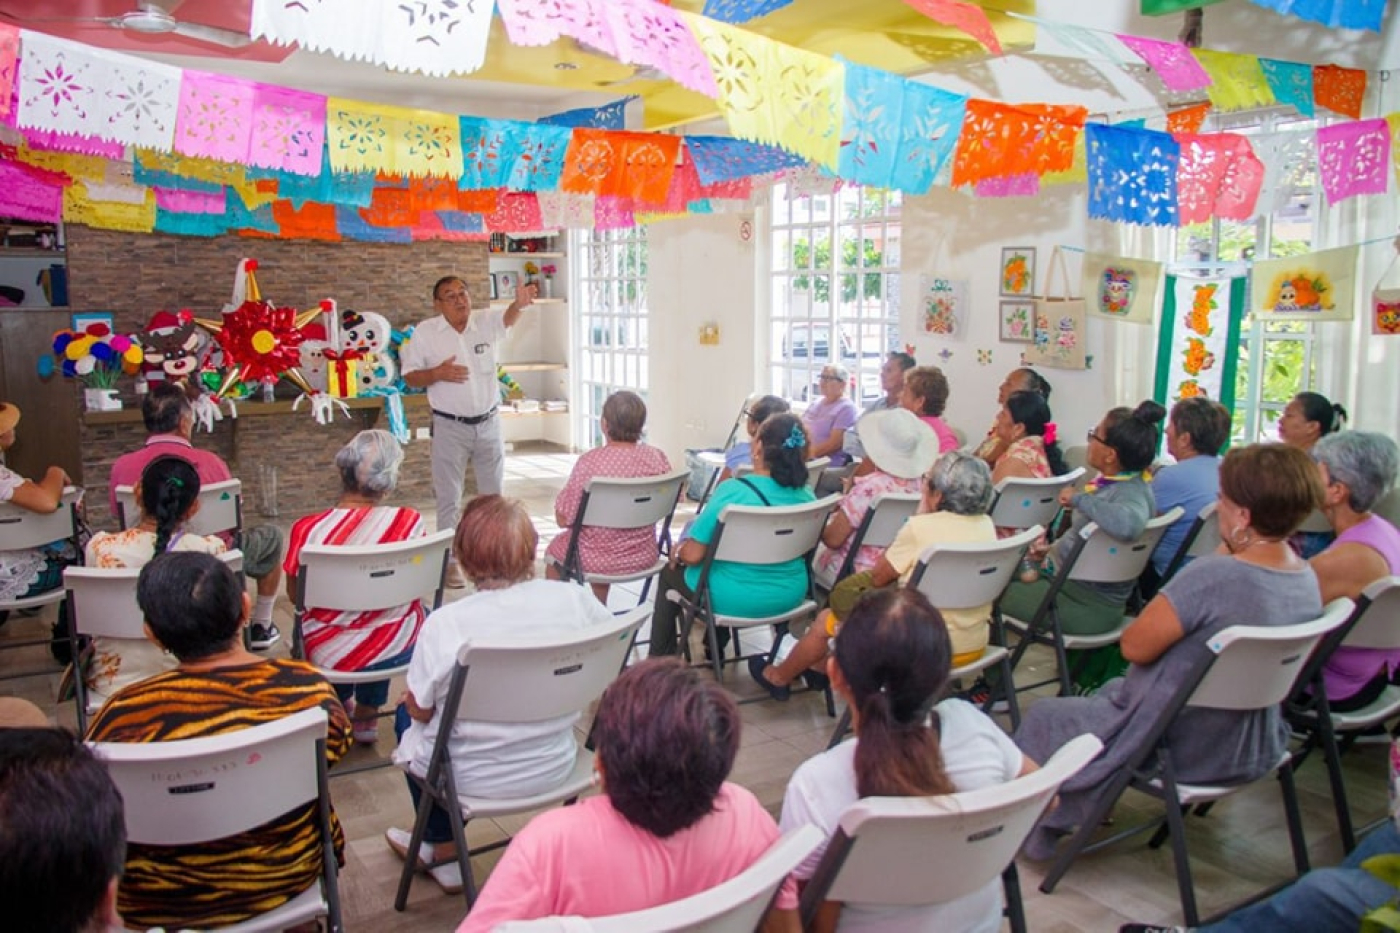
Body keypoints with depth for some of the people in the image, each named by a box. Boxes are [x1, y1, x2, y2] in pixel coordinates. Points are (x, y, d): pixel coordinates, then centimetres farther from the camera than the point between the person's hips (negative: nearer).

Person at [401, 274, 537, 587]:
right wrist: (437, 373, -21)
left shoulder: (485, 322, -3)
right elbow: (410, 376, -2)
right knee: (449, 499, 5)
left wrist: (520, 303, -47)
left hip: (488, 423, 2)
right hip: (450, 428, -2)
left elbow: (508, 318, -25)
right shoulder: (425, 332, -5)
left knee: (493, 494, 13)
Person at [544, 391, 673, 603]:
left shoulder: (590, 461, -24)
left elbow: (563, 519, -18)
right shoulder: (657, 458, -12)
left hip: (598, 560, -4)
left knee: (555, 549, 29)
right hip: (644, 556, 4)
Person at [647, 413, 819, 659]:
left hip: (738, 599, -5)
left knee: (670, 572, 24)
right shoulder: (807, 496, -7)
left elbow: (693, 554, -21)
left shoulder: (733, 491, -24)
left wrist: (678, 552, 3)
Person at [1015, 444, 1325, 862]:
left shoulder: (1212, 576, -33)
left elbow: (1135, 646, -21)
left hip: (1179, 749, -8)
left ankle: (1029, 827, 32)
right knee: (1113, 690, 31)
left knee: (1043, 716, 13)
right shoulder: (1308, 580, -5)